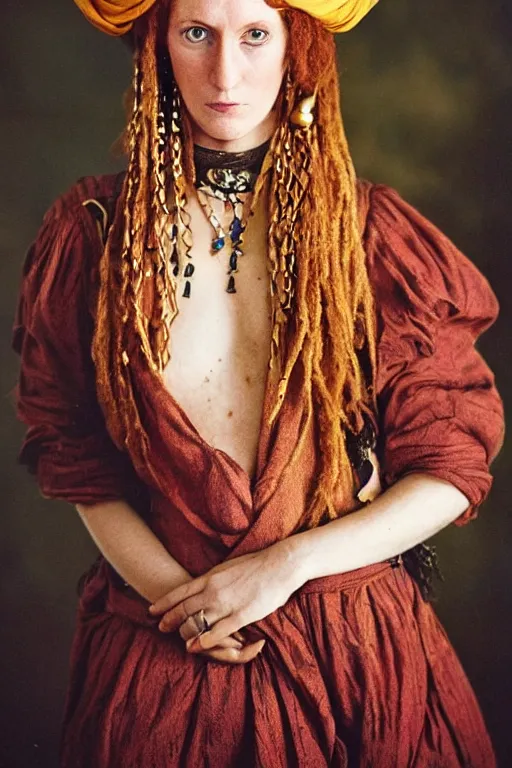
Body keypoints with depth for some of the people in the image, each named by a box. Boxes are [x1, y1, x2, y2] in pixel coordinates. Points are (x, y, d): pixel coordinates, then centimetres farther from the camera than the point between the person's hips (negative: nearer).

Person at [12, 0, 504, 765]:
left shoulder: (373, 233, -4)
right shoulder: (91, 231, -2)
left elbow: (454, 467, -3)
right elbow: (70, 448, 2)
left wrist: (287, 565, -13)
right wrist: (171, 587, -12)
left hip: (354, 645, 0)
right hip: (160, 648, 1)